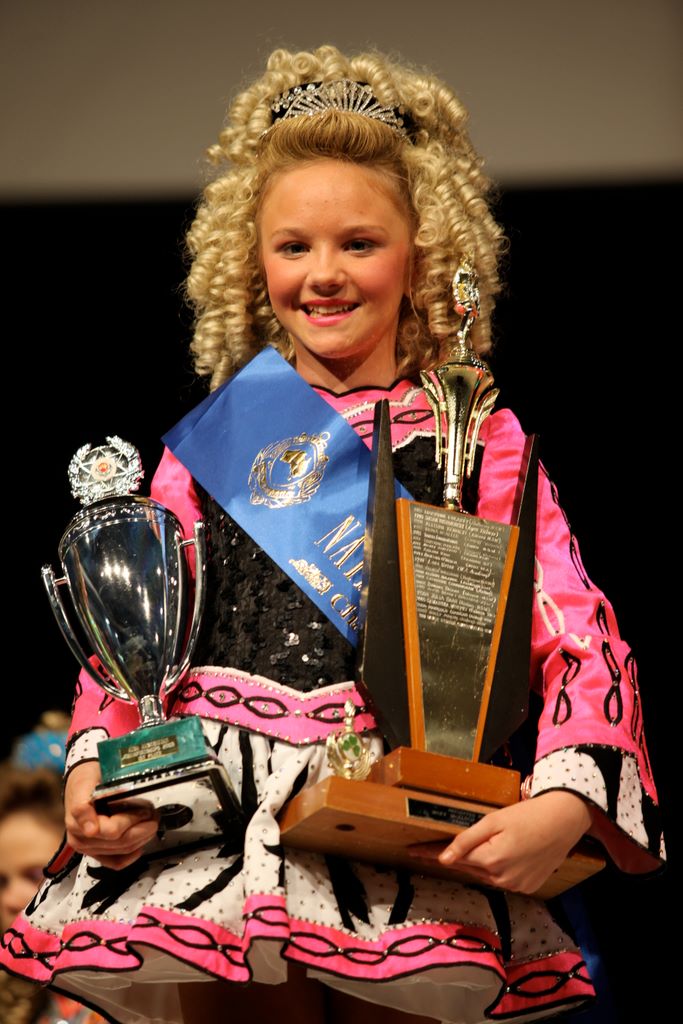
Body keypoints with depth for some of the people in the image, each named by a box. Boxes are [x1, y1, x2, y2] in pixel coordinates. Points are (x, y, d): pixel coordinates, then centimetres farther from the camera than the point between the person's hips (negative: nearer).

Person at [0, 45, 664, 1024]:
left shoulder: (475, 439, 5)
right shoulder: (216, 440, 12)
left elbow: (582, 638, -3)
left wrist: (563, 807, -20)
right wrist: (93, 772, -4)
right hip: (218, 825, 2)